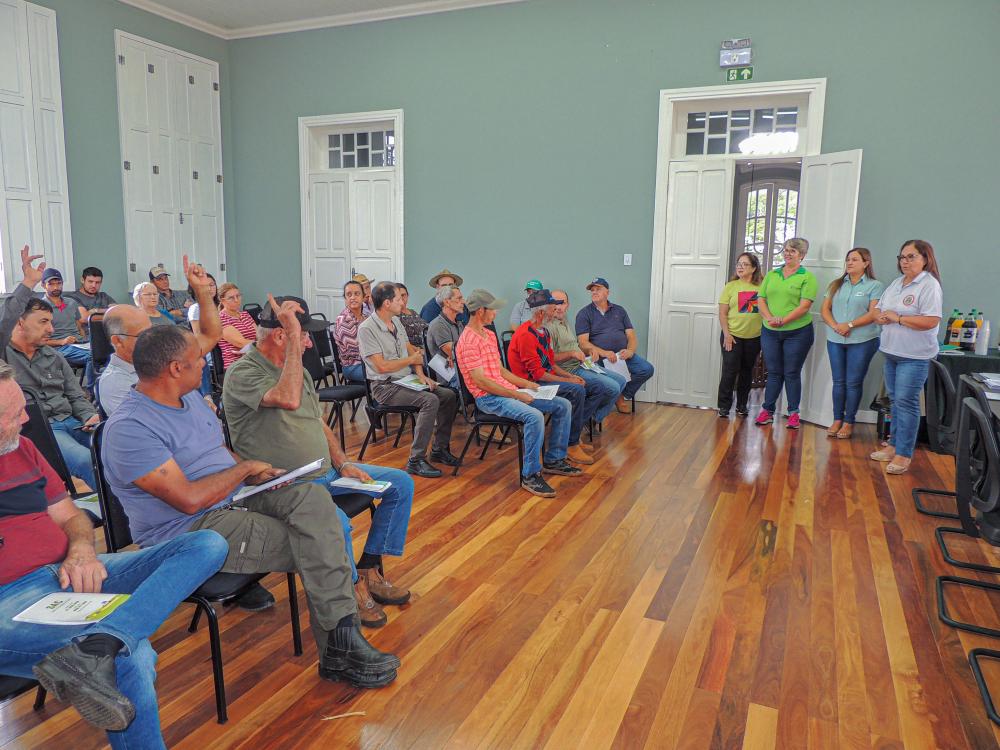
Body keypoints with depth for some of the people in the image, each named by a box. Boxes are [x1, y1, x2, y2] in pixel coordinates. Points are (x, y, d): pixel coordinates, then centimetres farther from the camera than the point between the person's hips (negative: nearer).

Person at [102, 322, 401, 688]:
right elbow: (190, 499, -24)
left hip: (235, 499, 8)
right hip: (189, 532, -8)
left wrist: (258, 474, 2)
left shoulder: (191, 398, 11)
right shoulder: (129, 428, -18)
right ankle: (338, 651, -4)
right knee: (311, 547, -20)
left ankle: (340, 637, -21)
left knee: (312, 497, -19)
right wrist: (246, 468, -10)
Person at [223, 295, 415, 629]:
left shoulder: (298, 369, 12)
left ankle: (368, 570, 10)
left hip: (325, 472, 9)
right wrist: (294, 342, -29)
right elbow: (289, 400, -36)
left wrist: (343, 464, 5)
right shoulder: (242, 373, -16)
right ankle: (351, 590, -6)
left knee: (401, 484, 4)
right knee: (336, 523, -36)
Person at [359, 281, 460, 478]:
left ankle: (439, 449, 8)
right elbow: (382, 366, -20)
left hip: (407, 380, 8)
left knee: (449, 395, -4)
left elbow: (411, 350, 17)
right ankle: (416, 460, -22)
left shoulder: (396, 322, 12)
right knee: (430, 401, -28)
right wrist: (411, 360, -7)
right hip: (385, 386, -8)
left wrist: (421, 374, -1)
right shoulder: (367, 329, -15)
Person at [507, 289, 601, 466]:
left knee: (597, 391, 2)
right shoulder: (525, 335, -17)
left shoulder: (543, 332, 15)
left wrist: (571, 376, 4)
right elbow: (537, 374, -20)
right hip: (532, 384, -10)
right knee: (576, 391, -31)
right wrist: (568, 381, -15)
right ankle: (571, 445, -18)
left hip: (547, 378, 10)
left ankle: (571, 434, 0)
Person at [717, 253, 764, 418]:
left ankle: (742, 405, 25)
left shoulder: (762, 286, 1)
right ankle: (724, 406, 4)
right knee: (730, 370, -5)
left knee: (747, 371, 12)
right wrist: (726, 334, -10)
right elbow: (722, 313, -2)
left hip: (754, 337, 2)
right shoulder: (731, 286, -1)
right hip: (733, 336, -2)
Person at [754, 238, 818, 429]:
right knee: (774, 372, 9)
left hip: (797, 332, -3)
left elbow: (804, 306, -13)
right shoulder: (771, 275, 11)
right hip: (770, 332, 3)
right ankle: (767, 411, 16)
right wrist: (770, 318, -13)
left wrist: (783, 320, -21)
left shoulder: (807, 277, -3)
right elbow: (761, 300, 5)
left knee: (792, 373, 3)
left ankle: (793, 414, 14)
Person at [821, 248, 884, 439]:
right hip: (835, 340, 4)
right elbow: (825, 309, 7)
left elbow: (874, 314, -11)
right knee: (838, 381, 9)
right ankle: (837, 420, 17)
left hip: (862, 341, -4)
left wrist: (850, 325, -19)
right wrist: (834, 326, -10)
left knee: (853, 383, 1)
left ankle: (848, 422, 10)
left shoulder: (875, 286, -2)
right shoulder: (837, 284, 13)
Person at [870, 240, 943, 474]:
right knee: (895, 401, 15)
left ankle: (904, 454, 0)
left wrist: (897, 318, -17)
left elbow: (931, 321, -22)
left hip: (914, 357, -8)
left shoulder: (929, 285, -13)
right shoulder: (896, 283, 12)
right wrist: (882, 317, -7)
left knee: (906, 402, -7)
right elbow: (878, 311, 16)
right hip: (891, 352, 8)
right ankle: (894, 445, 26)